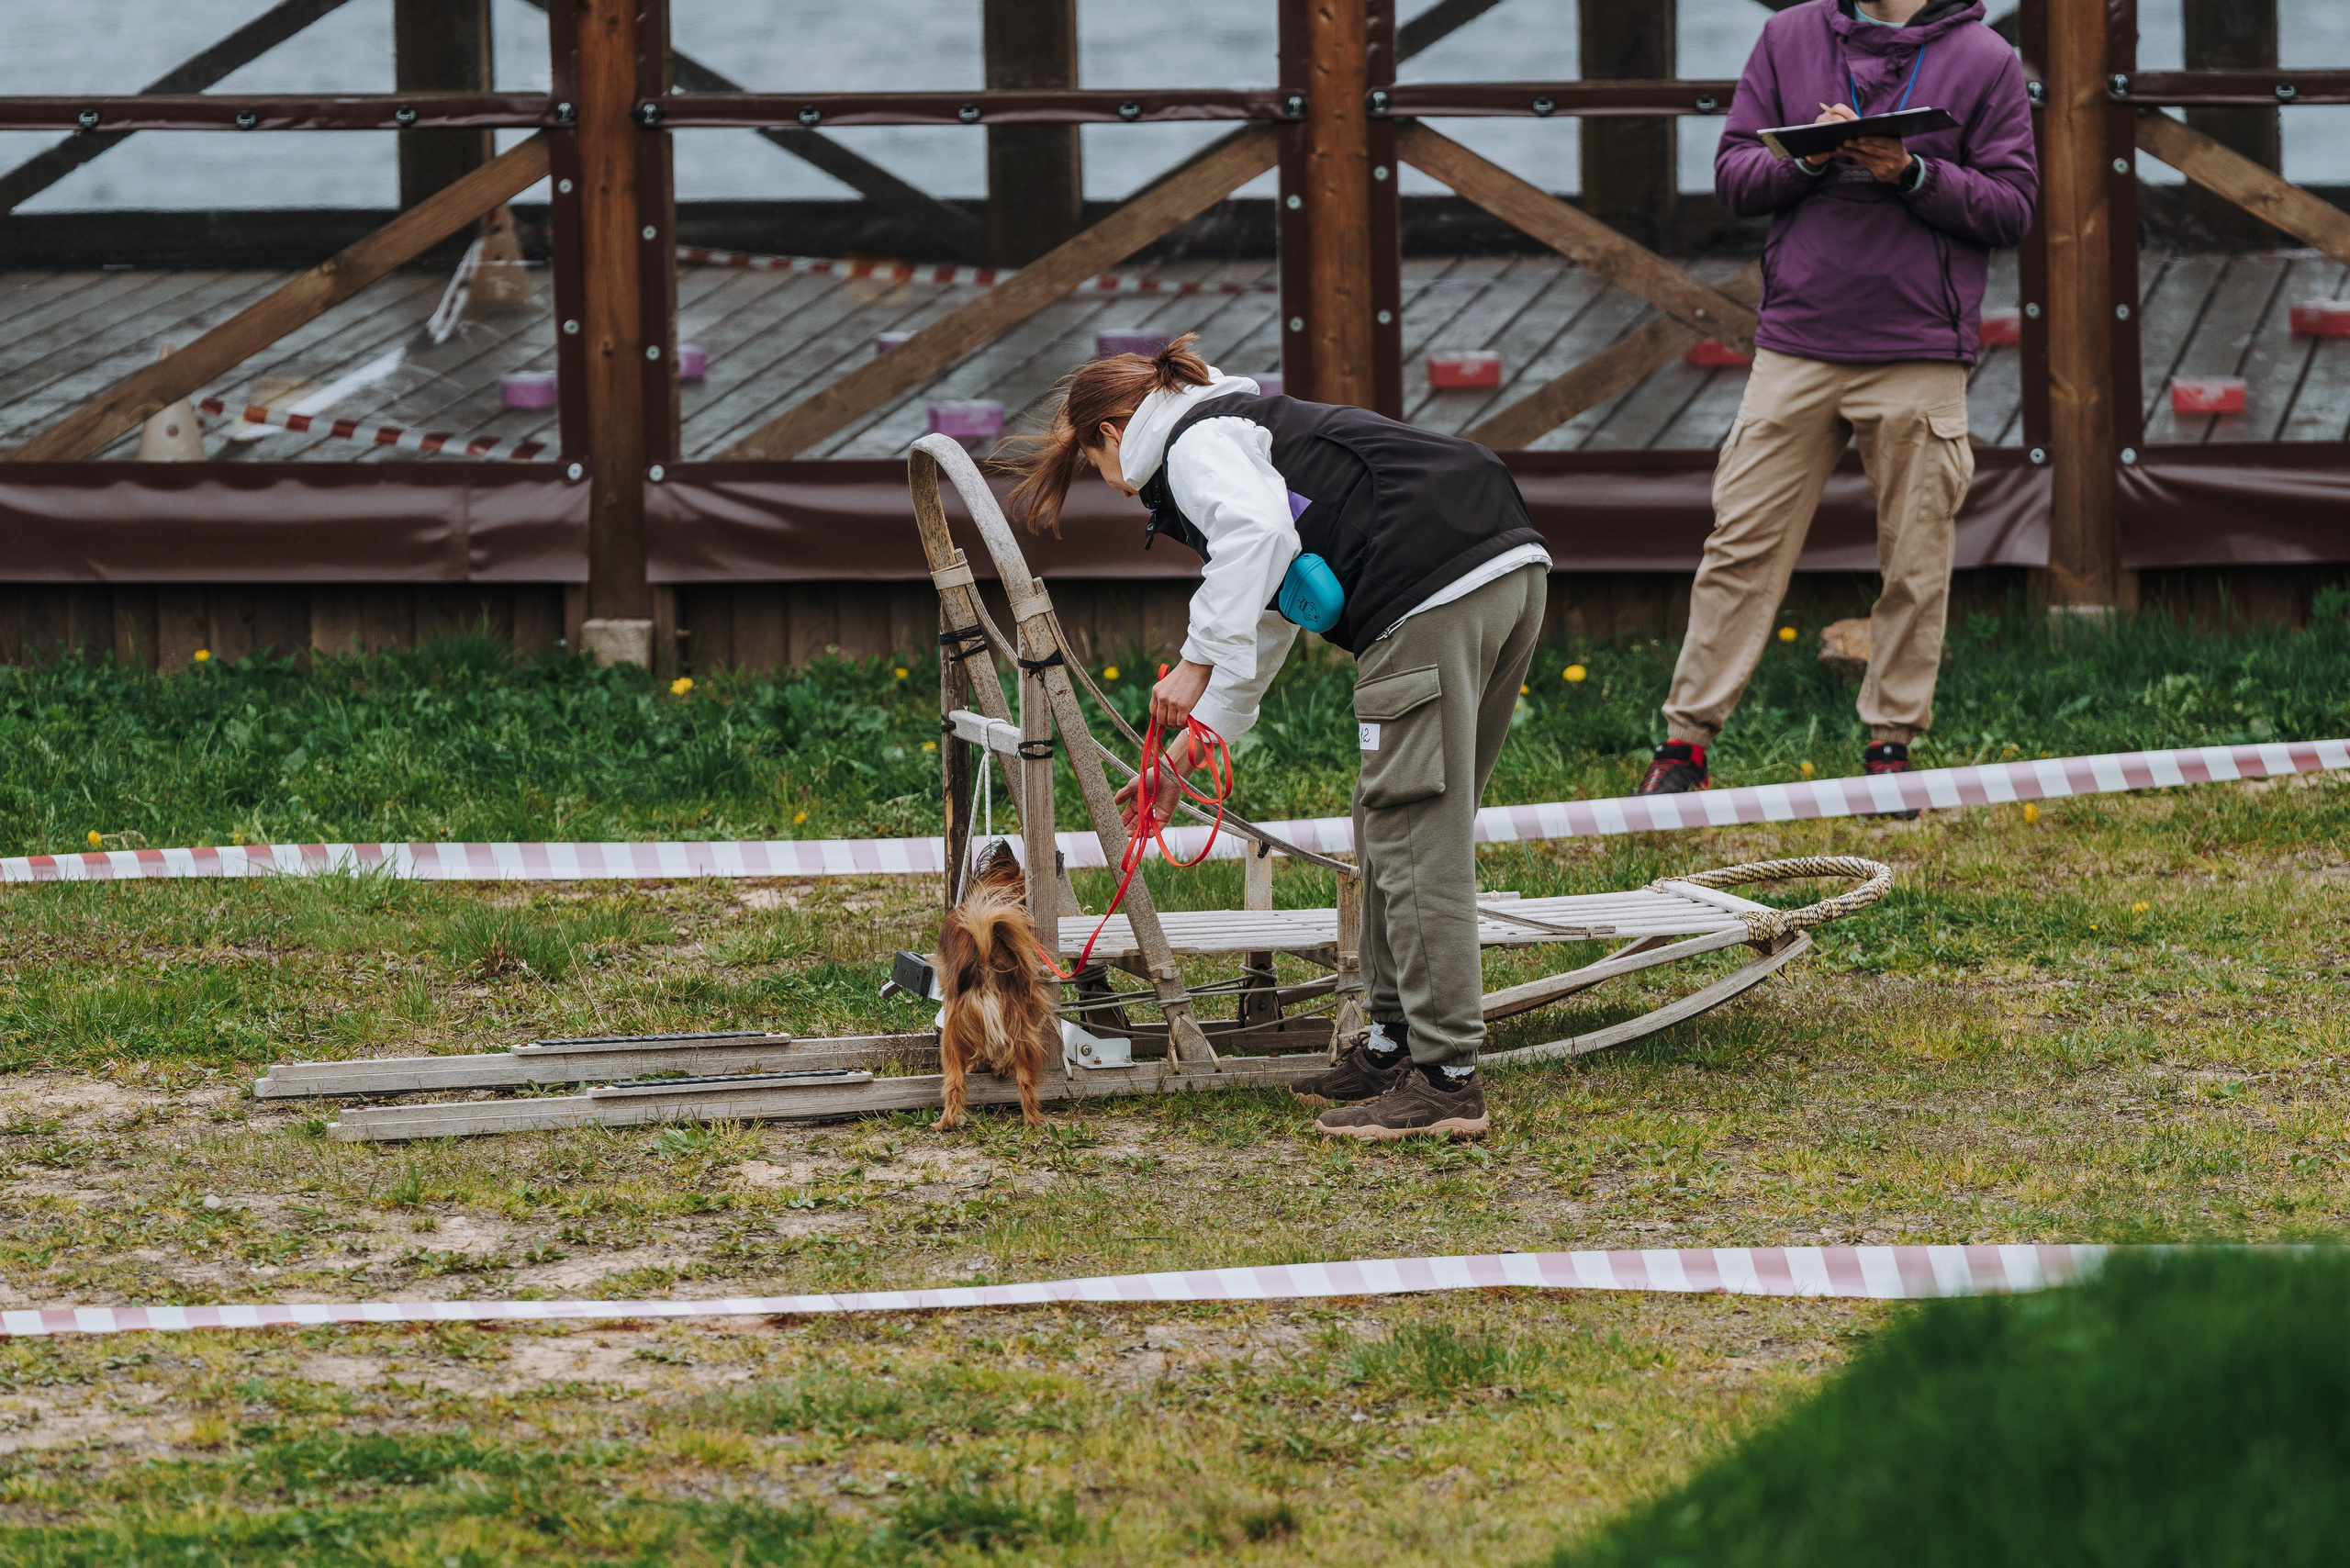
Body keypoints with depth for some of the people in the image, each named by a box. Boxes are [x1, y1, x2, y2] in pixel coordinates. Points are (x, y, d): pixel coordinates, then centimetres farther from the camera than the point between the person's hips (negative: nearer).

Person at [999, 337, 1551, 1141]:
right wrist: (1188, 750, 47)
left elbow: (1256, 533, -20)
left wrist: (1195, 664, -16)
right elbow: (1263, 627, 42)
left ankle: (1446, 1078, -9)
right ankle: (1396, 1042, 22)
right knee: (1394, 829, 17)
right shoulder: (1251, 429, 33)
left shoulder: (1195, 443, 3)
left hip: (1433, 592, -10)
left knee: (1414, 837, -8)